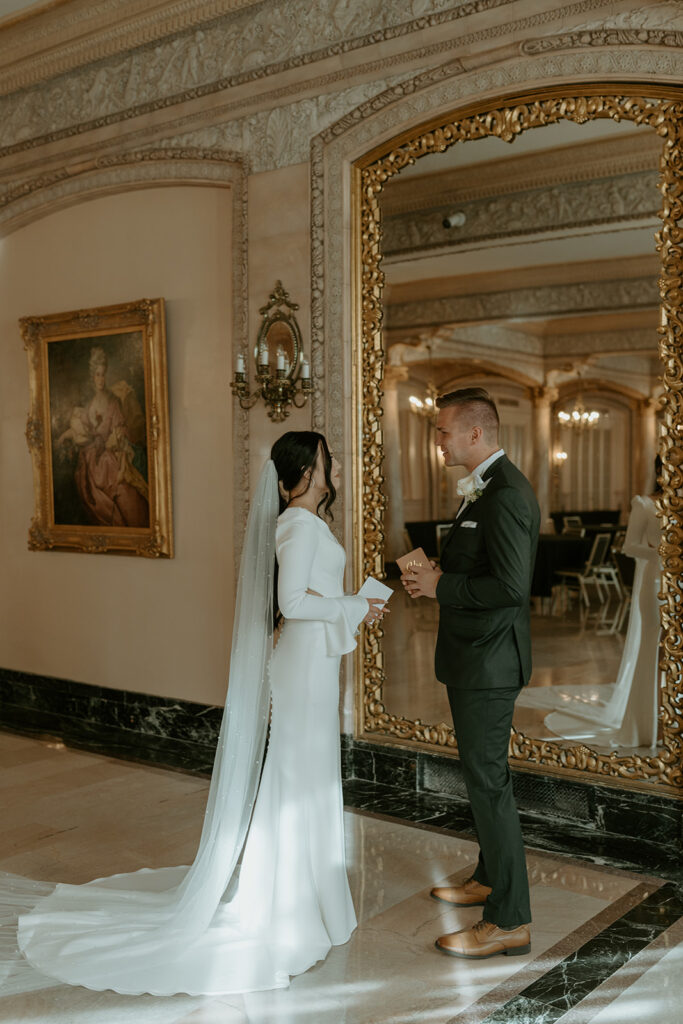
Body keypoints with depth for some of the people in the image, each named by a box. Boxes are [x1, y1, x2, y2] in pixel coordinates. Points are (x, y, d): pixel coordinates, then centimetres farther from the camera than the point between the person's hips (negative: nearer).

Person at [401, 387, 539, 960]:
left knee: (488, 781, -3)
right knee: (484, 773, 21)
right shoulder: (489, 488, 12)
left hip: (489, 662, -11)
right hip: (480, 657, 11)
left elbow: (511, 585, -28)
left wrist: (442, 586, -18)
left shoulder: (504, 494, -21)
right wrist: (438, 578, 7)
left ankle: (509, 921, 7)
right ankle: (490, 880, 38)